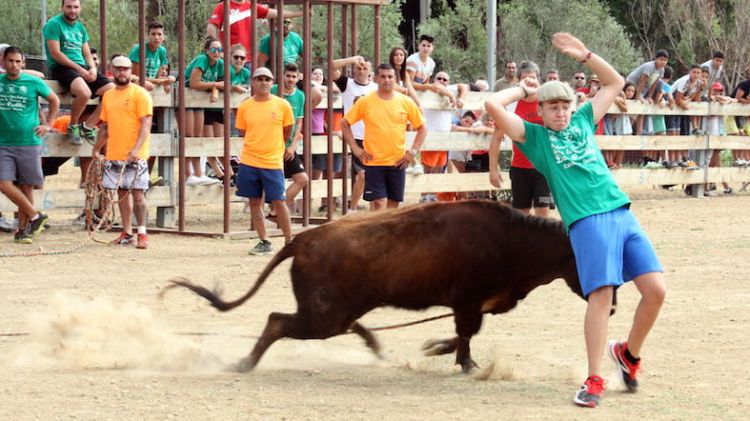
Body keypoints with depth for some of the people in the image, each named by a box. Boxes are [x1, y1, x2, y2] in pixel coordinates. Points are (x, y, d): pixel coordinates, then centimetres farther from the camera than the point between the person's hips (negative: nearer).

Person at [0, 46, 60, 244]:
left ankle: (23, 229, 11)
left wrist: (47, 125, 6)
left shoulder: (34, 82, -1)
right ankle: (35, 216, 1)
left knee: (26, 187, 3)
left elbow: (54, 100, 14)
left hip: (29, 143, -1)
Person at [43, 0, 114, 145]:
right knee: (84, 92, -36)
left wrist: (92, 68, -3)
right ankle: (73, 126, -10)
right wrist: (79, 69, -16)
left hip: (83, 68, 8)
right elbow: (55, 53, -12)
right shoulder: (54, 24, -3)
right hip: (61, 68, -8)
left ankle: (88, 126, 2)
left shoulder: (80, 27, 20)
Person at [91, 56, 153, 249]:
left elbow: (146, 124, -11)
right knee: (122, 193, 8)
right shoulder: (108, 96, 14)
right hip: (114, 154, 6)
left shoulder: (140, 94, -4)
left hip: (135, 156, -6)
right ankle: (127, 233, 15)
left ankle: (142, 233, -6)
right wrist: (96, 149, 19)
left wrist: (136, 149, -22)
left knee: (137, 193, -9)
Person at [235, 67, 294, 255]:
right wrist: (255, 148, 11)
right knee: (255, 202, 5)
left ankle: (290, 241, 9)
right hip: (249, 162, 2)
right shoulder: (245, 107, 2)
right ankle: (264, 242, 13)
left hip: (273, 162, -2)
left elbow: (287, 133, 8)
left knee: (279, 202, -2)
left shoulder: (282, 105, -2)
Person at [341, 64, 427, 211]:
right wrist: (355, 148, -3)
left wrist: (413, 151, -1)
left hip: (397, 163, 2)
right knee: (379, 202, -9)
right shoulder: (365, 102, -1)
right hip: (374, 161, -2)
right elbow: (345, 123, 5)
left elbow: (422, 128, 9)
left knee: (393, 203, 7)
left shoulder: (406, 102, 2)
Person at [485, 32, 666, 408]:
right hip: (587, 221, -5)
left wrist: (584, 56, 20)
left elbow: (615, 82, 31)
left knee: (655, 290, -4)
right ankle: (594, 381, -8)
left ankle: (629, 353, 20)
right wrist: (523, 90, 16)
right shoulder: (534, 136, 10)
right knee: (601, 294, -16)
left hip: (622, 214, 5)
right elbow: (493, 105, 0)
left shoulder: (583, 122, 23)